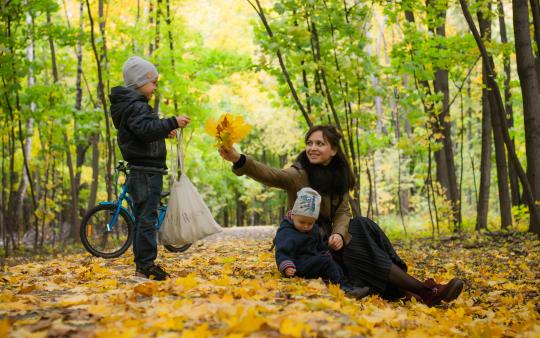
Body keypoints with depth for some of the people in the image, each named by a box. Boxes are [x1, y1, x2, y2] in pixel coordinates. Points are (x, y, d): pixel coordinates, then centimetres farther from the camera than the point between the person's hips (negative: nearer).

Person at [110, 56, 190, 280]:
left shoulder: (133, 104, 20)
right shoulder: (135, 105, -14)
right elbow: (146, 130, -29)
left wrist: (164, 131, 19)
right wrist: (172, 123, -29)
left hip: (141, 171, 11)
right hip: (146, 171, -11)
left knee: (142, 219, 13)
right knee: (147, 219, -10)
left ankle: (142, 265, 18)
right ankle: (146, 266, -9)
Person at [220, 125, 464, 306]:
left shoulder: (339, 176, 5)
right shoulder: (298, 174, -12)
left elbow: (343, 212, -4)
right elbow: (271, 175, -31)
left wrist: (338, 234, -27)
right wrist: (239, 159, -51)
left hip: (328, 237, 5)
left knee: (362, 226, -24)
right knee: (358, 247, -27)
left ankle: (399, 288, -30)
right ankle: (423, 291, -33)